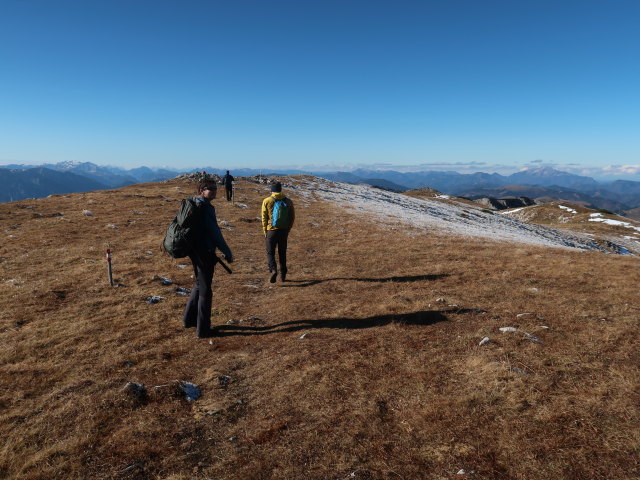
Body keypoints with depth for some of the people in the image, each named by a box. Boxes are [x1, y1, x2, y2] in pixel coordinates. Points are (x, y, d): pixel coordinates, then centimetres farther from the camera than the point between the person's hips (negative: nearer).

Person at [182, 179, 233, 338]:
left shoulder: (192, 204, 10)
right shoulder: (205, 207, -19)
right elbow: (214, 232, -21)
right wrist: (227, 253, -15)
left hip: (194, 250, 9)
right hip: (204, 252, -9)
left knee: (199, 284, 25)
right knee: (205, 290, 2)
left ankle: (189, 319, 35)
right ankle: (203, 329, 13)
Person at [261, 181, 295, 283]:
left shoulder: (267, 201, -3)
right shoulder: (288, 201, 5)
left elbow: (264, 217, -4)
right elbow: (292, 217, 7)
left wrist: (265, 231, 4)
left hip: (272, 230, -3)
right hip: (284, 231, 3)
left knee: (270, 252, 5)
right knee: (282, 253, 15)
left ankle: (273, 270, -18)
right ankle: (283, 275, 18)